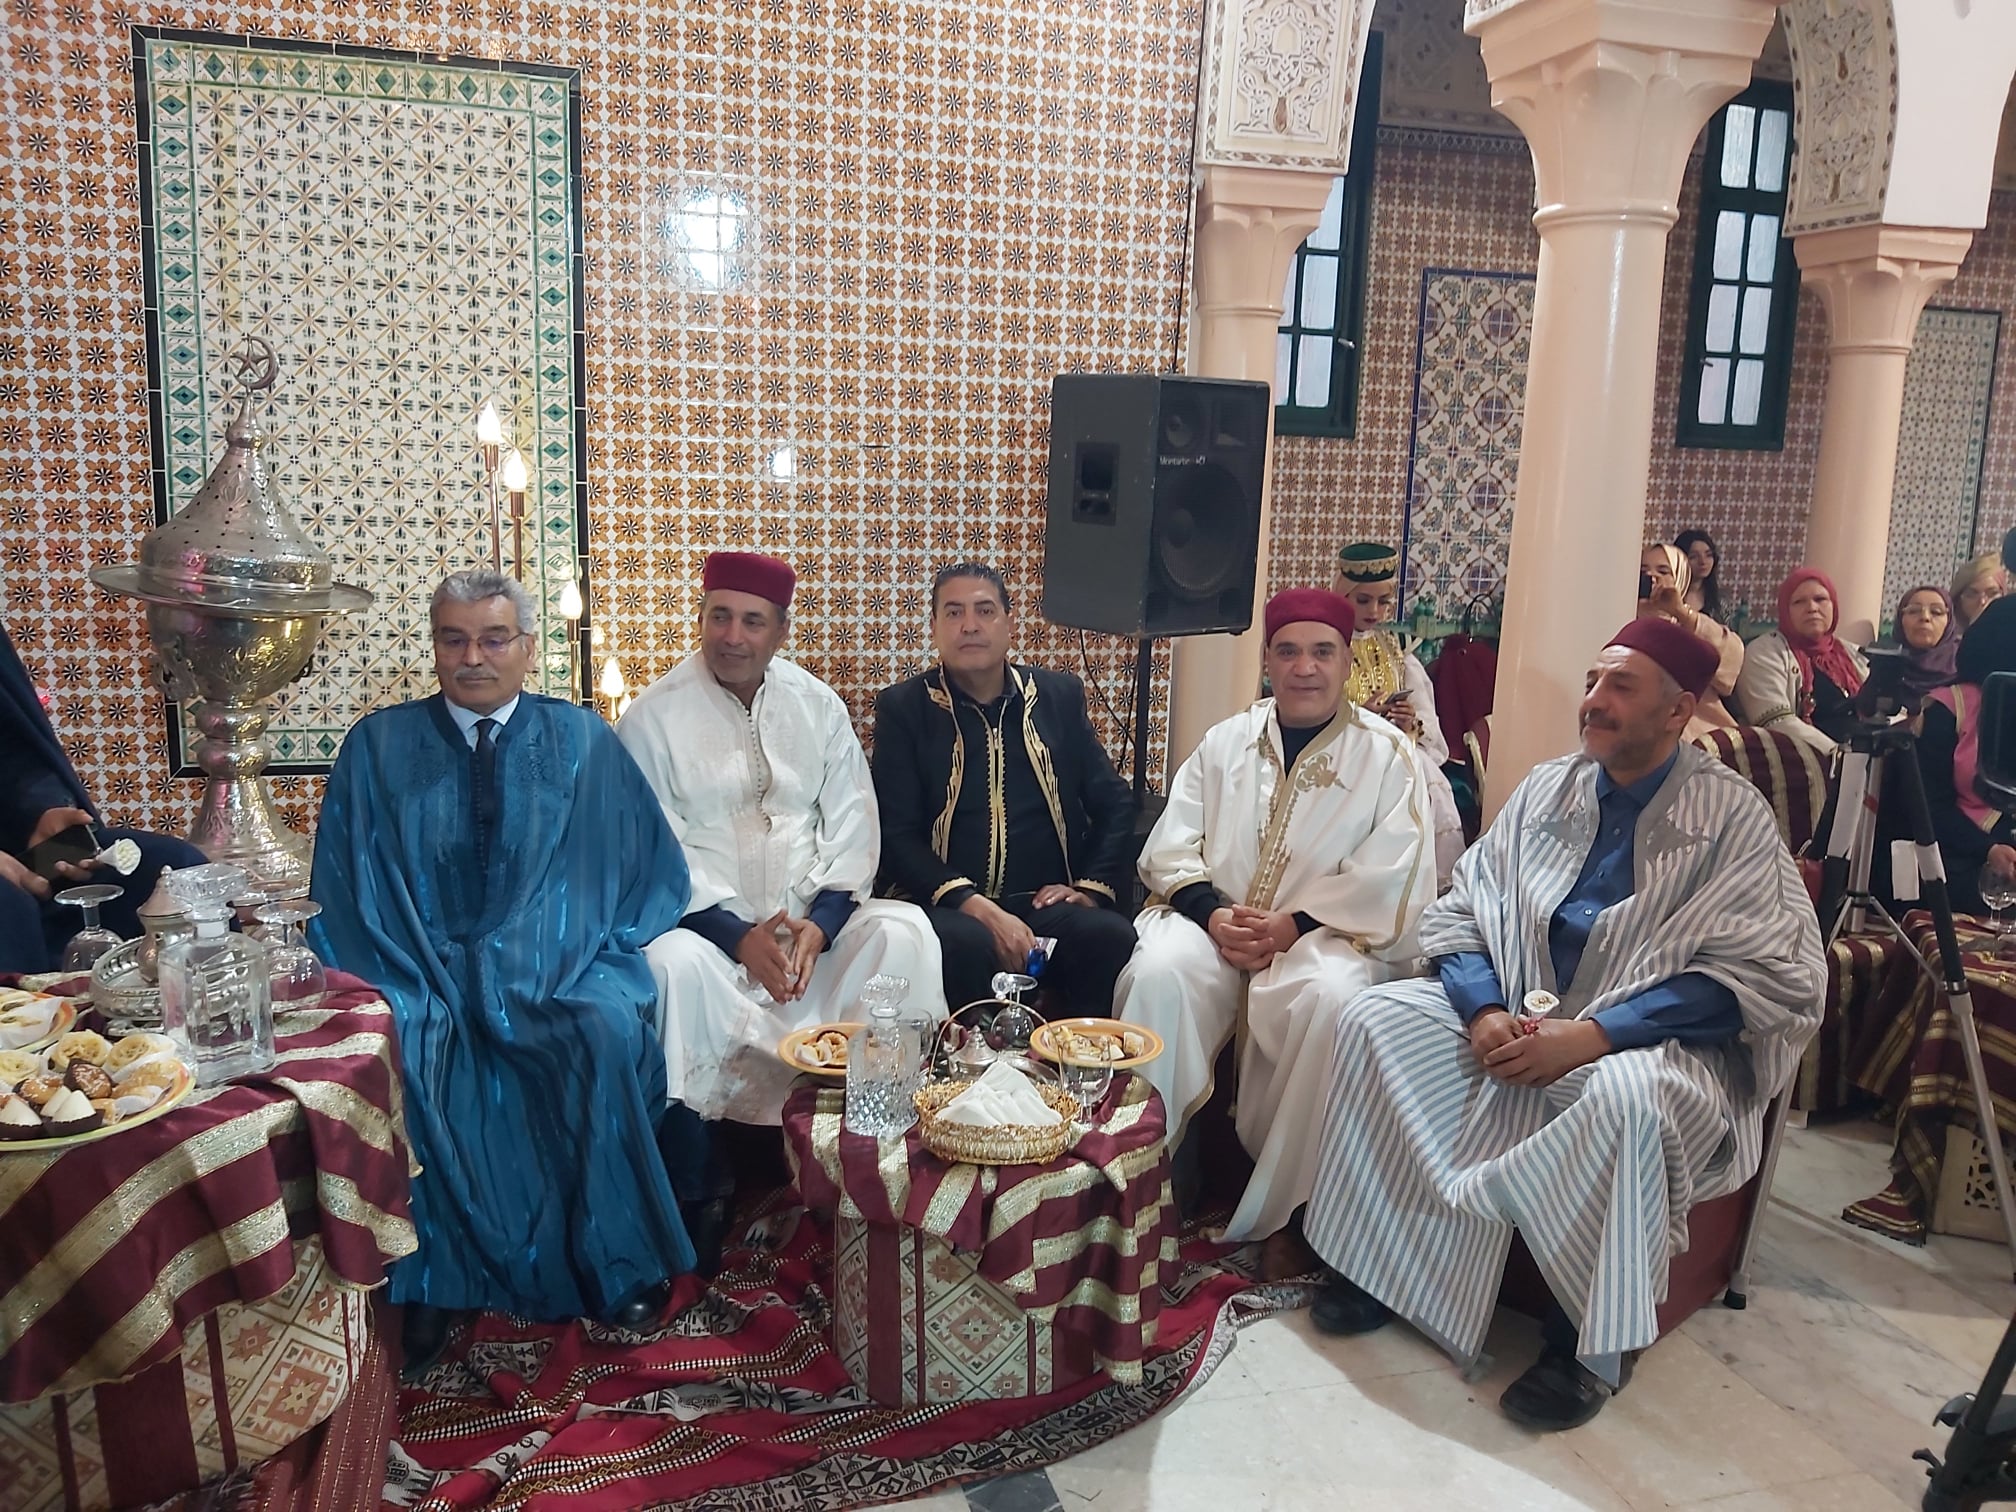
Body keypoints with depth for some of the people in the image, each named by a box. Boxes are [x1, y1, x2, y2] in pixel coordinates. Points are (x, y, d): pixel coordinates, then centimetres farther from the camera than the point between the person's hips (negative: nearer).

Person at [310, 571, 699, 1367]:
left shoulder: (582, 740, 7)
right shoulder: (376, 747, 7)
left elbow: (649, 866, 8)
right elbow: (346, 894, 5)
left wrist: (592, 952, -8)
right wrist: (410, 981, -11)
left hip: (556, 964, 0)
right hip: (425, 968, 0)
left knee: (613, 1031, -30)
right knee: (396, 1046, -31)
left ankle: (616, 1266, -13)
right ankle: (429, 1280, -16)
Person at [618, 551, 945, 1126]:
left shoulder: (818, 706, 8)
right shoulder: (654, 717, -1)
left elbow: (853, 826, 4)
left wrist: (820, 923, -12)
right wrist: (737, 936, -16)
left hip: (813, 921, 3)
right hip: (704, 925, -2)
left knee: (903, 929, -22)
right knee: (673, 962, -34)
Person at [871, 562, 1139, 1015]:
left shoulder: (1059, 696, 14)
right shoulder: (903, 707, 6)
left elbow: (1115, 803, 15)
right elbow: (895, 834, -2)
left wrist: (1093, 887, -1)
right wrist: (975, 906, -16)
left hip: (1045, 903, 2)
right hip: (948, 906, -2)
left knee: (1111, 935, -29)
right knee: (965, 942, -36)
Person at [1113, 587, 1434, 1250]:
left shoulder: (1388, 754, 4)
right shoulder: (1225, 742, 15)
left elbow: (1390, 879, -6)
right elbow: (1171, 846, 8)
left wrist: (1294, 925, -16)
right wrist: (1213, 912, -12)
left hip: (1326, 934, -2)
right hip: (1214, 919, 3)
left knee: (1331, 999, -35)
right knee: (1159, 972, -30)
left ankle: (1273, 1211, -20)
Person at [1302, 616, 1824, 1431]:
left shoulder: (1731, 815, -6)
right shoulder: (1545, 789, 8)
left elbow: (1763, 975, -15)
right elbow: (1459, 913, 7)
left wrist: (1591, 1036, -24)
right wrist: (1486, 1012, -15)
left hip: (1648, 1040, -5)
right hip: (1512, 1016, 5)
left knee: (1624, 1095, -37)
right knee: (1373, 1018, -14)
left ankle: (1590, 1341, -16)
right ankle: (1386, 1256, -5)